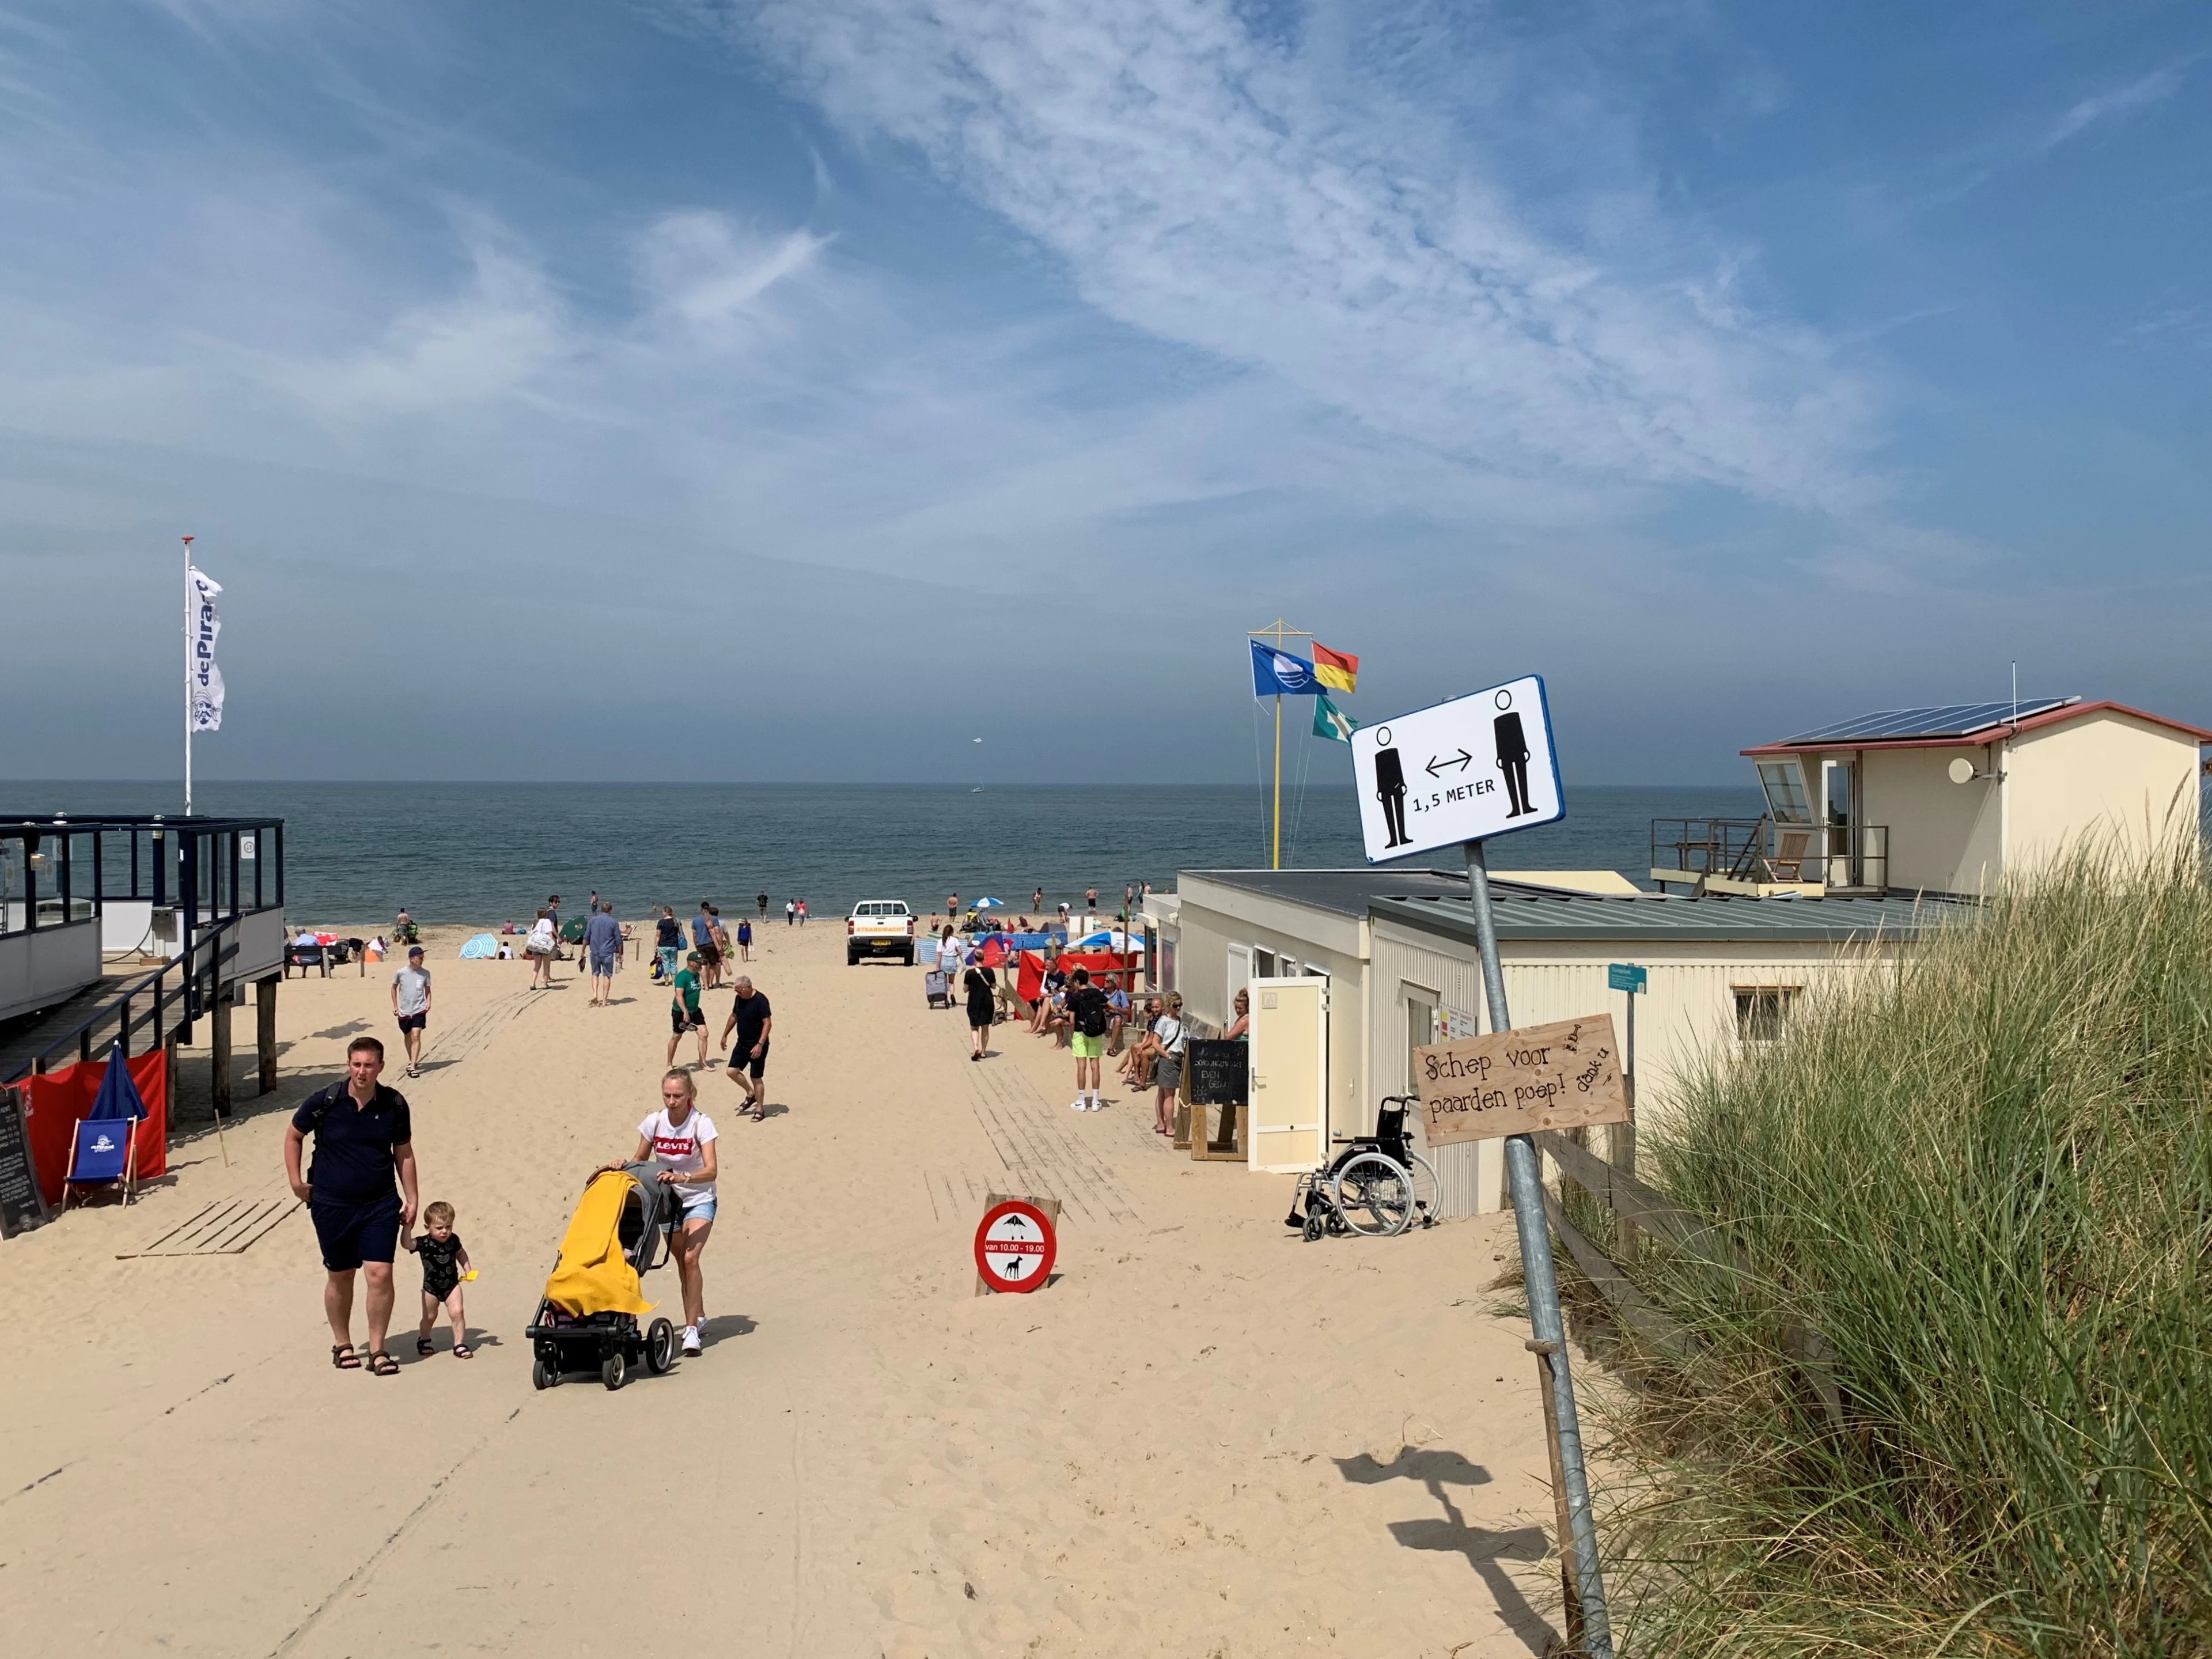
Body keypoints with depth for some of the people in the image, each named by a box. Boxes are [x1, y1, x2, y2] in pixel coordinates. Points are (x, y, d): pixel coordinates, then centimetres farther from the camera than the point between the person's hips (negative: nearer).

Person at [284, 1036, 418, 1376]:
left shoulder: (394, 1104, -3)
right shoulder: (324, 1102, -9)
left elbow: (404, 1153, 8)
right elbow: (294, 1136, 8)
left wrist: (411, 1199, 6)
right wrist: (296, 1181, 4)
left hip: (380, 1205, 1)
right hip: (331, 1205, 0)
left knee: (380, 1274, -9)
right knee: (340, 1276, 12)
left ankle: (377, 1350, 4)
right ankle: (342, 1345, 31)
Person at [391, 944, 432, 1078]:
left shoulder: (425, 973, -4)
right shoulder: (401, 973, -6)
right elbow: (394, 988, 9)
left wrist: (428, 1004, -6)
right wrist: (395, 1006, 7)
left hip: (419, 1010, -1)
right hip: (404, 1011, 2)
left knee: (416, 1036, -15)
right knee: (407, 1037, 16)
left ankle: (413, 1067, -17)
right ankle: (411, 1061, 38)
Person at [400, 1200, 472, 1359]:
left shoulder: (453, 1240, -9)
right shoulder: (424, 1244, -19)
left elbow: (460, 1253, 11)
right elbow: (406, 1244, -37)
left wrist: (468, 1269, 3)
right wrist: (407, 1226, -40)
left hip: (452, 1284, 1)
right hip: (431, 1287, -1)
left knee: (457, 1313, -10)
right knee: (429, 1317, 14)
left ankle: (460, 1345, 1)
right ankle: (424, 1341, 42)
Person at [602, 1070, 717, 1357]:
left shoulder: (701, 1123, -22)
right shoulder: (654, 1123, -12)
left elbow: (711, 1170, -32)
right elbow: (639, 1159, 3)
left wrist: (681, 1177, -49)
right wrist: (621, 1167, -19)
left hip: (699, 1200, -4)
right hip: (667, 1200, 4)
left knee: (690, 1259, -20)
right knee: (682, 1261, 14)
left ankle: (691, 1329, -14)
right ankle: (698, 1315, 35)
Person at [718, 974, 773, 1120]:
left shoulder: (760, 1001, -21)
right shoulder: (739, 998, 3)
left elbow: (768, 1024, -23)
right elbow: (734, 1016, 19)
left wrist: (760, 1045, -29)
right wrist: (725, 1035, 22)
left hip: (756, 1047, -7)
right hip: (742, 1044, 7)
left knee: (756, 1078, 0)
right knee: (731, 1071, 2)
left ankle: (760, 1110, 13)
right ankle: (751, 1094, 23)